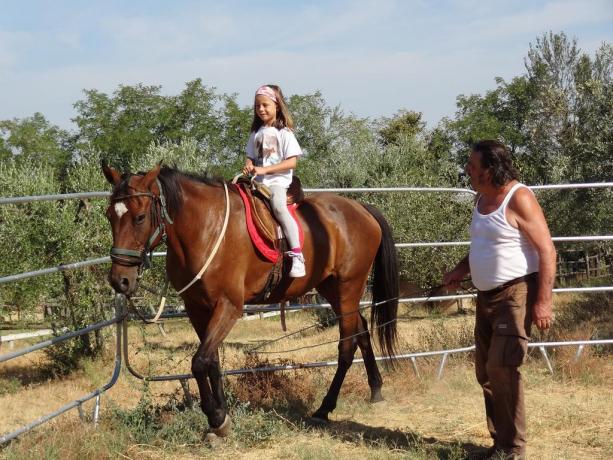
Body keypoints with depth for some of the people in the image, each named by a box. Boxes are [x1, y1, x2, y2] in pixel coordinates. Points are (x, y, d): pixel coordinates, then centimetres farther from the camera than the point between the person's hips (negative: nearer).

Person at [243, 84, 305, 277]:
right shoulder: (256, 133, 17)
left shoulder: (284, 133, -1)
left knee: (278, 206, -33)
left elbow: (291, 162, -8)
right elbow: (250, 157, 20)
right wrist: (248, 167, -5)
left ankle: (297, 255, -37)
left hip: (278, 181, -7)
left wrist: (265, 169, -17)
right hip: (257, 181, 7)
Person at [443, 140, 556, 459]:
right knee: (485, 371, 11)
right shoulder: (481, 198, 9)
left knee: (502, 367, -13)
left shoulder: (518, 199, -16)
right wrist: (461, 269, 6)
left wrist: (543, 302, -22)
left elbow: (546, 250, -17)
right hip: (486, 297, 9)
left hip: (515, 295, -9)